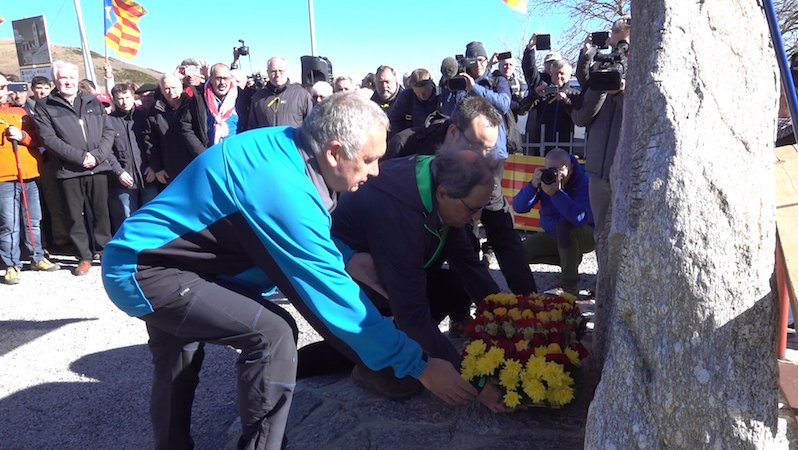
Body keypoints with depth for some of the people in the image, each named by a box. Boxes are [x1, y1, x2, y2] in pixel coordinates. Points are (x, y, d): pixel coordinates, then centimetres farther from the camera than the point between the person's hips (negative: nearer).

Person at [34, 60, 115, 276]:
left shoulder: (92, 101, 11)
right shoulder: (45, 106, 3)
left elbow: (108, 131, 7)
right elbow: (48, 138, -6)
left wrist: (97, 155, -9)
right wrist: (80, 157, -14)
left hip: (98, 167, 2)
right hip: (69, 170, -1)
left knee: (101, 213, 8)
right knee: (75, 216, 5)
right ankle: (84, 257, 16)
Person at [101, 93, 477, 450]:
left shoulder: (285, 147, -5)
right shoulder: (284, 188, -31)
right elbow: (331, 293, -28)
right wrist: (418, 365, -21)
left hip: (152, 254, 10)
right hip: (142, 272, -10)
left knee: (178, 362, 27)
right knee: (272, 332, -22)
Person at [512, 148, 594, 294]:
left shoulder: (584, 181, -26)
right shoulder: (545, 178, -12)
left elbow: (581, 218, -42)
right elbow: (518, 207, -17)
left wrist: (556, 193, -47)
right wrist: (533, 185, -34)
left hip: (586, 234, -6)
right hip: (553, 234, 6)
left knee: (564, 225, -38)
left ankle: (570, 285, -22)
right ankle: (573, 259, 8)